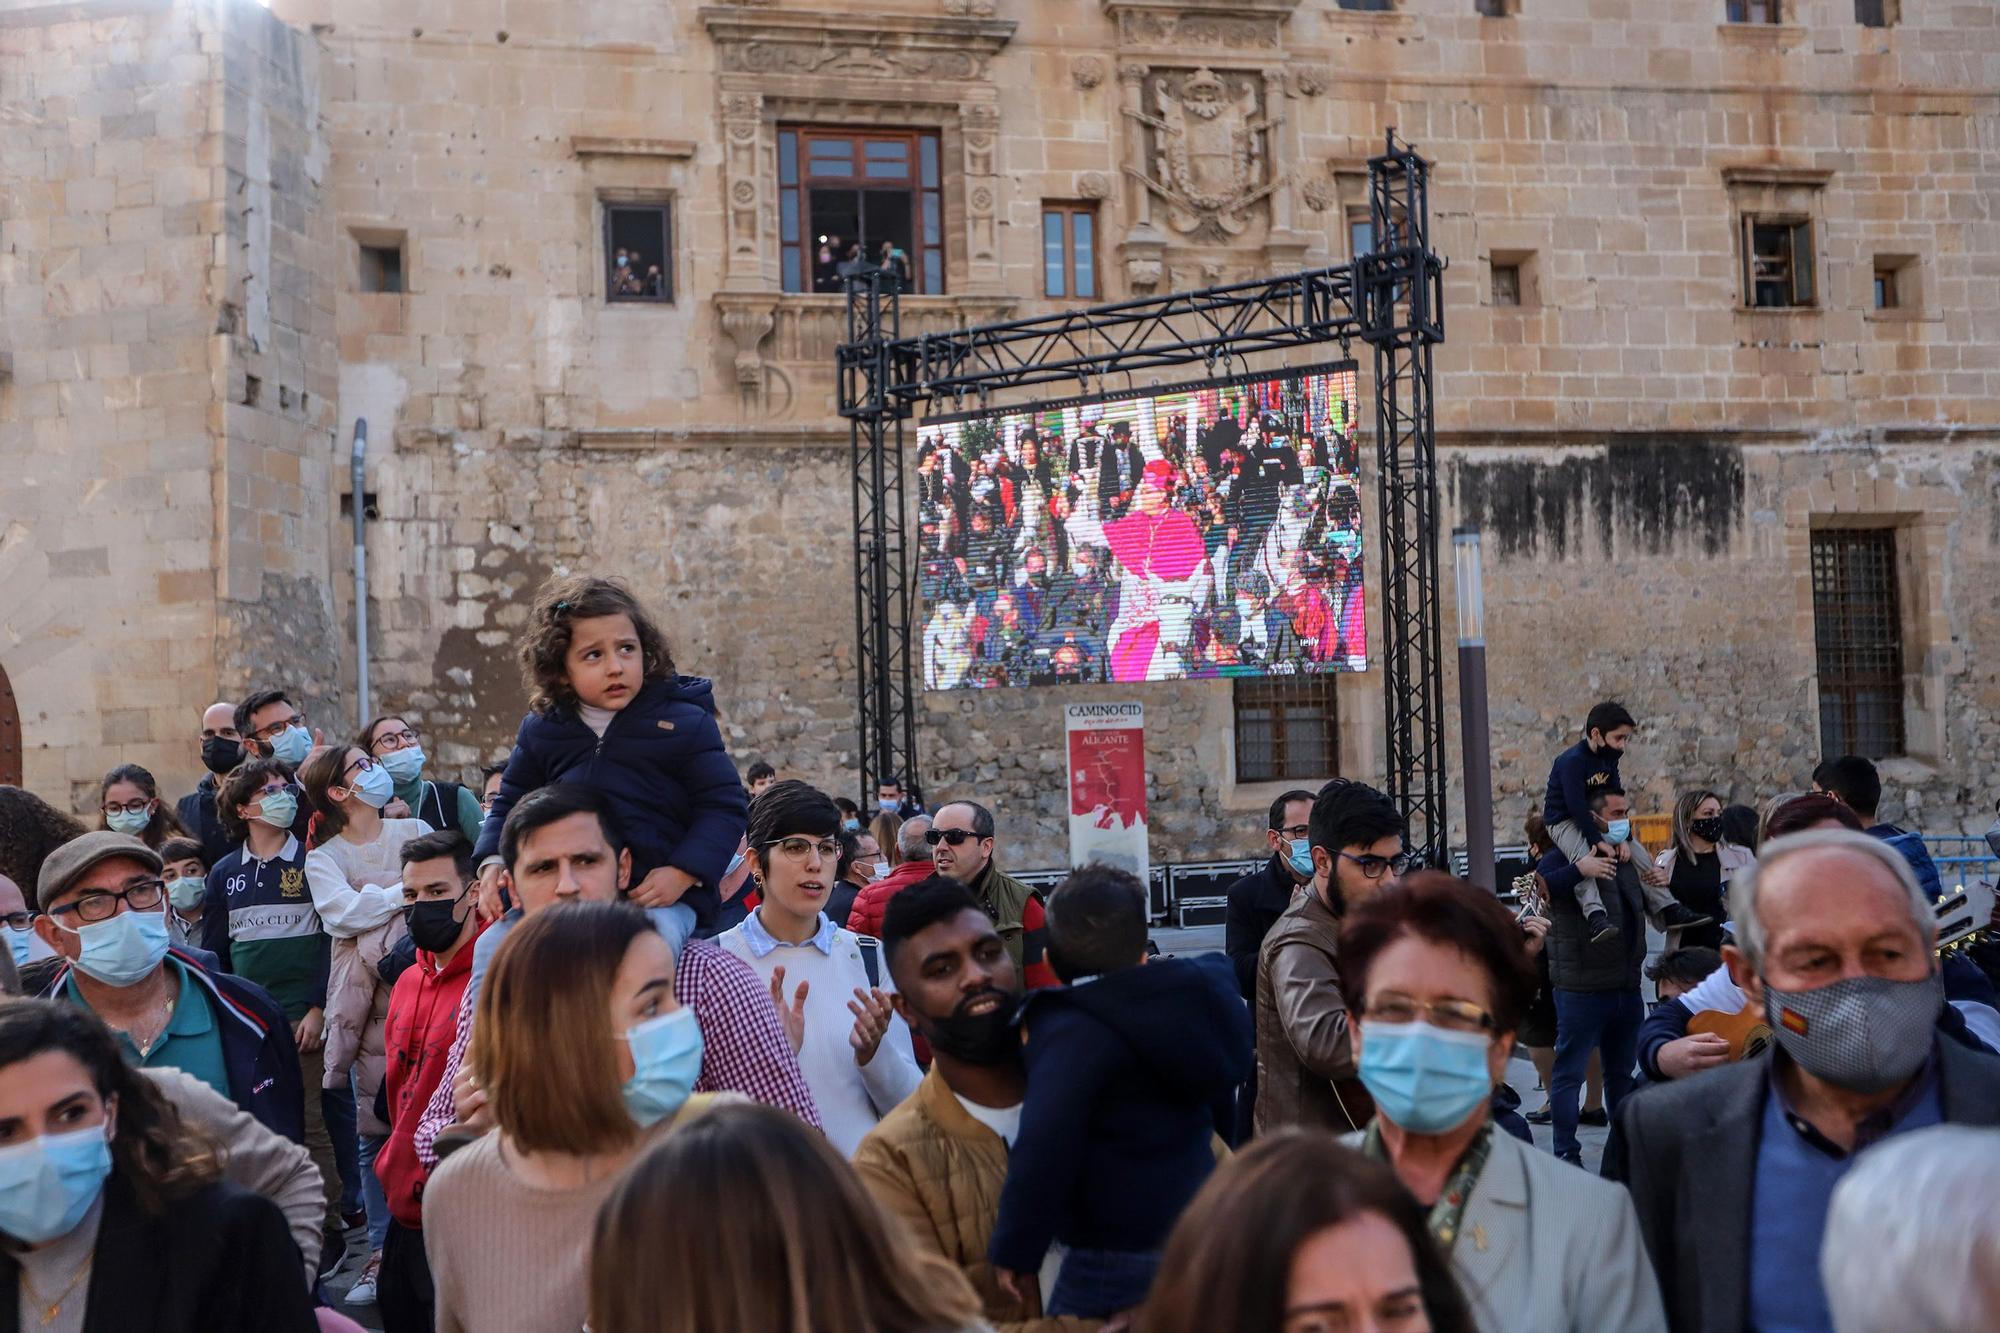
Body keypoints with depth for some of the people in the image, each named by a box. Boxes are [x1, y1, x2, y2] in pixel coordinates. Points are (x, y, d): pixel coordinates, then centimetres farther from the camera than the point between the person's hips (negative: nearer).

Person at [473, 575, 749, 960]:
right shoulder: (541, 730, 8)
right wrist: (494, 863, 3)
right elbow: (511, 804, 21)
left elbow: (723, 806, -4)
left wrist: (681, 874, -16)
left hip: (661, 896, -4)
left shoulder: (684, 723, -4)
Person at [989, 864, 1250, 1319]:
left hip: (1120, 1263, -8)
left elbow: (1044, 1150, -28)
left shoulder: (1072, 1030, -18)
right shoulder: (1188, 1000, 6)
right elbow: (1221, 1112, 21)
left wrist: (1015, 1249, -18)